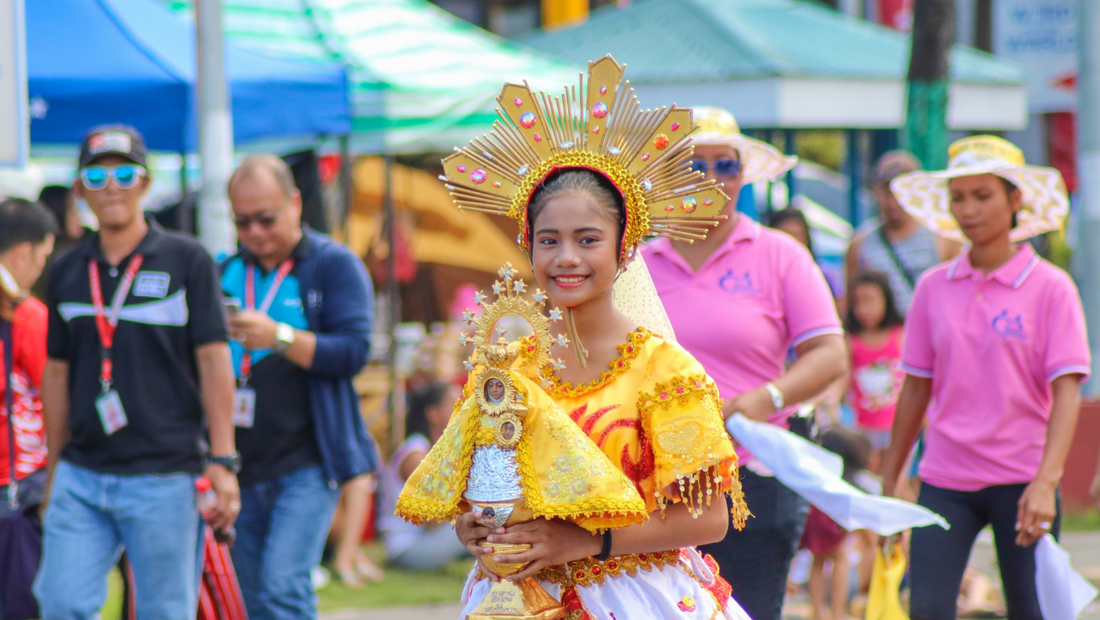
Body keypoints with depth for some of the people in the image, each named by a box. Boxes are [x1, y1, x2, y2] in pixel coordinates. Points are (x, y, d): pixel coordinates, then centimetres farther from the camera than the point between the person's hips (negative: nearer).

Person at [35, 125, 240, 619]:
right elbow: (57, 374, 16)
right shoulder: (67, 272, 11)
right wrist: (55, 472, 16)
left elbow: (214, 362, -3)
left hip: (164, 476, -4)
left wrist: (223, 462, -9)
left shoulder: (186, 261, 0)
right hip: (82, 476, 4)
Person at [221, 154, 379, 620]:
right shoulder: (227, 273, 13)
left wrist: (278, 337, -22)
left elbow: (353, 352, -11)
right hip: (242, 466, 5)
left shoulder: (334, 265, 0)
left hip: (306, 463, -5)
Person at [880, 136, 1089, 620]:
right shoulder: (934, 287, 6)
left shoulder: (1049, 287, -3)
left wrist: (1045, 482, -21)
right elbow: (916, 388, 12)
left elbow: (1066, 392, -9)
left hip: (1021, 482, -2)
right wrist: (889, 481, 11)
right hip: (945, 480, 3)